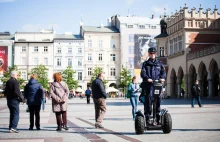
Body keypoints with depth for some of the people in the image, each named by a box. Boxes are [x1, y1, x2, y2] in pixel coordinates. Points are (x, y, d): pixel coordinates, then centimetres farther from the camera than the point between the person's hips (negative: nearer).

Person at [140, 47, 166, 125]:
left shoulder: (159, 63, 20)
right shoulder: (145, 64, 14)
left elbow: (163, 71, 9)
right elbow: (143, 73, 0)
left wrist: (162, 77, -13)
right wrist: (147, 78, -21)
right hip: (148, 84, -2)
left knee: (158, 98, -3)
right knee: (148, 98, -10)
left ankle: (158, 117, 5)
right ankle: (147, 117, -7)